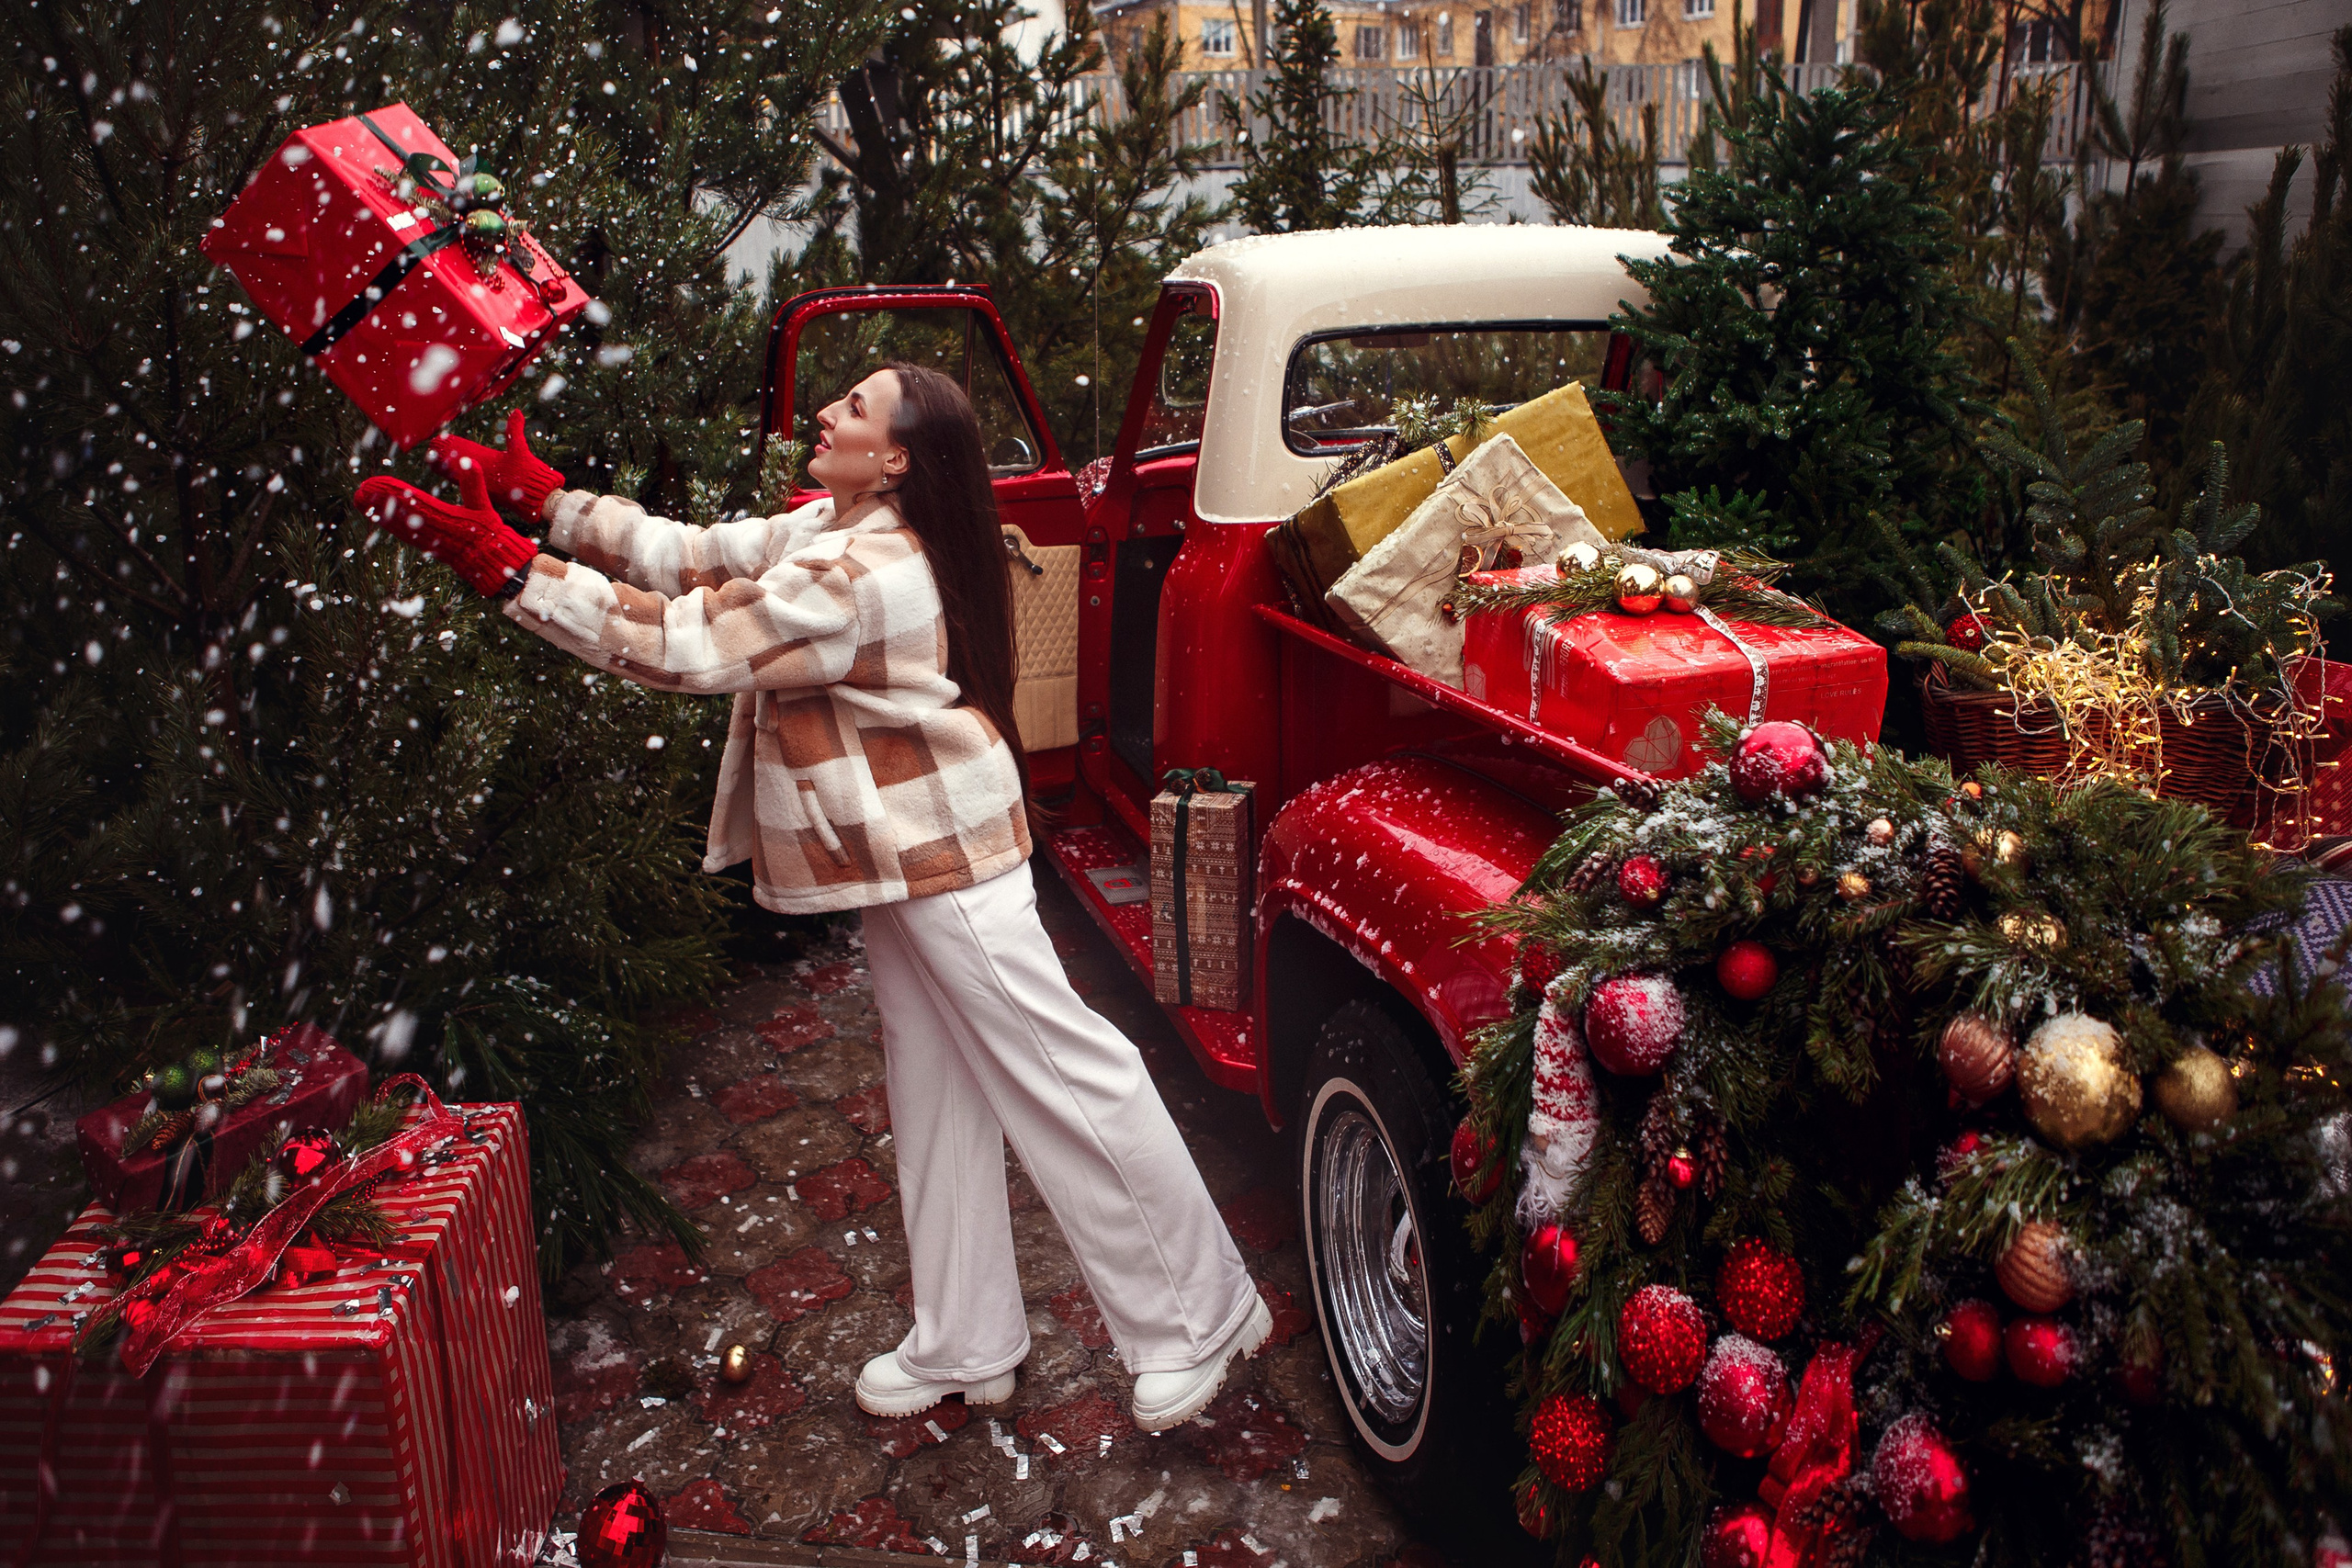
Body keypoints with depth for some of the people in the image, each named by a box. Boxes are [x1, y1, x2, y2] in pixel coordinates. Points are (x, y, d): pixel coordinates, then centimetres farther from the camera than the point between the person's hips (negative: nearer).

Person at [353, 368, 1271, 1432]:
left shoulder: (860, 576, -24)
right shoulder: (829, 532, 7)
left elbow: (684, 644, -24)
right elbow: (695, 558, 9)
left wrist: (507, 568, -21)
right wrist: (545, 500, 2)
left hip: (942, 863, -11)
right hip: (905, 861, 11)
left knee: (1061, 1079, -1)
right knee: (933, 1096, 17)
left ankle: (1197, 1318, 16)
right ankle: (963, 1346, 31)